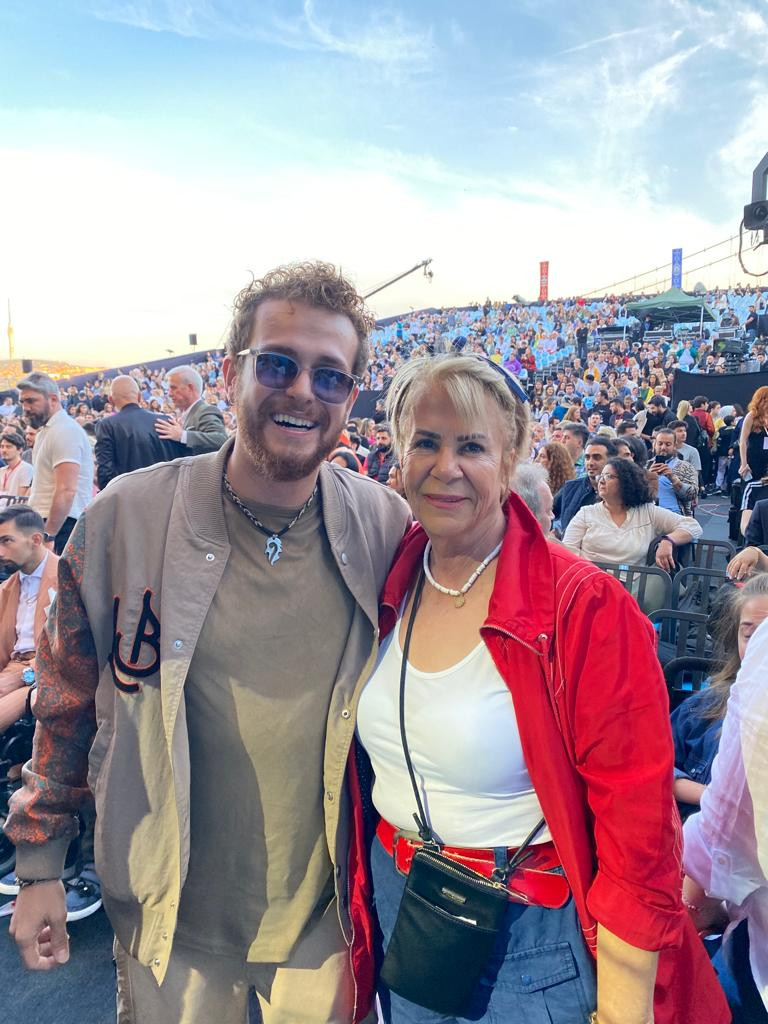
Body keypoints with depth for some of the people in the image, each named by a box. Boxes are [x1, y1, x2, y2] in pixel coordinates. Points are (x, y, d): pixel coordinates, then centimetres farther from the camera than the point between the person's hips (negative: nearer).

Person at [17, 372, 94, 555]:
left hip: (61, 526, -9)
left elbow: (66, 491, -22)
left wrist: (48, 536, -23)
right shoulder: (46, 431, 19)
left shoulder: (64, 431, -13)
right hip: (49, 523, 9)